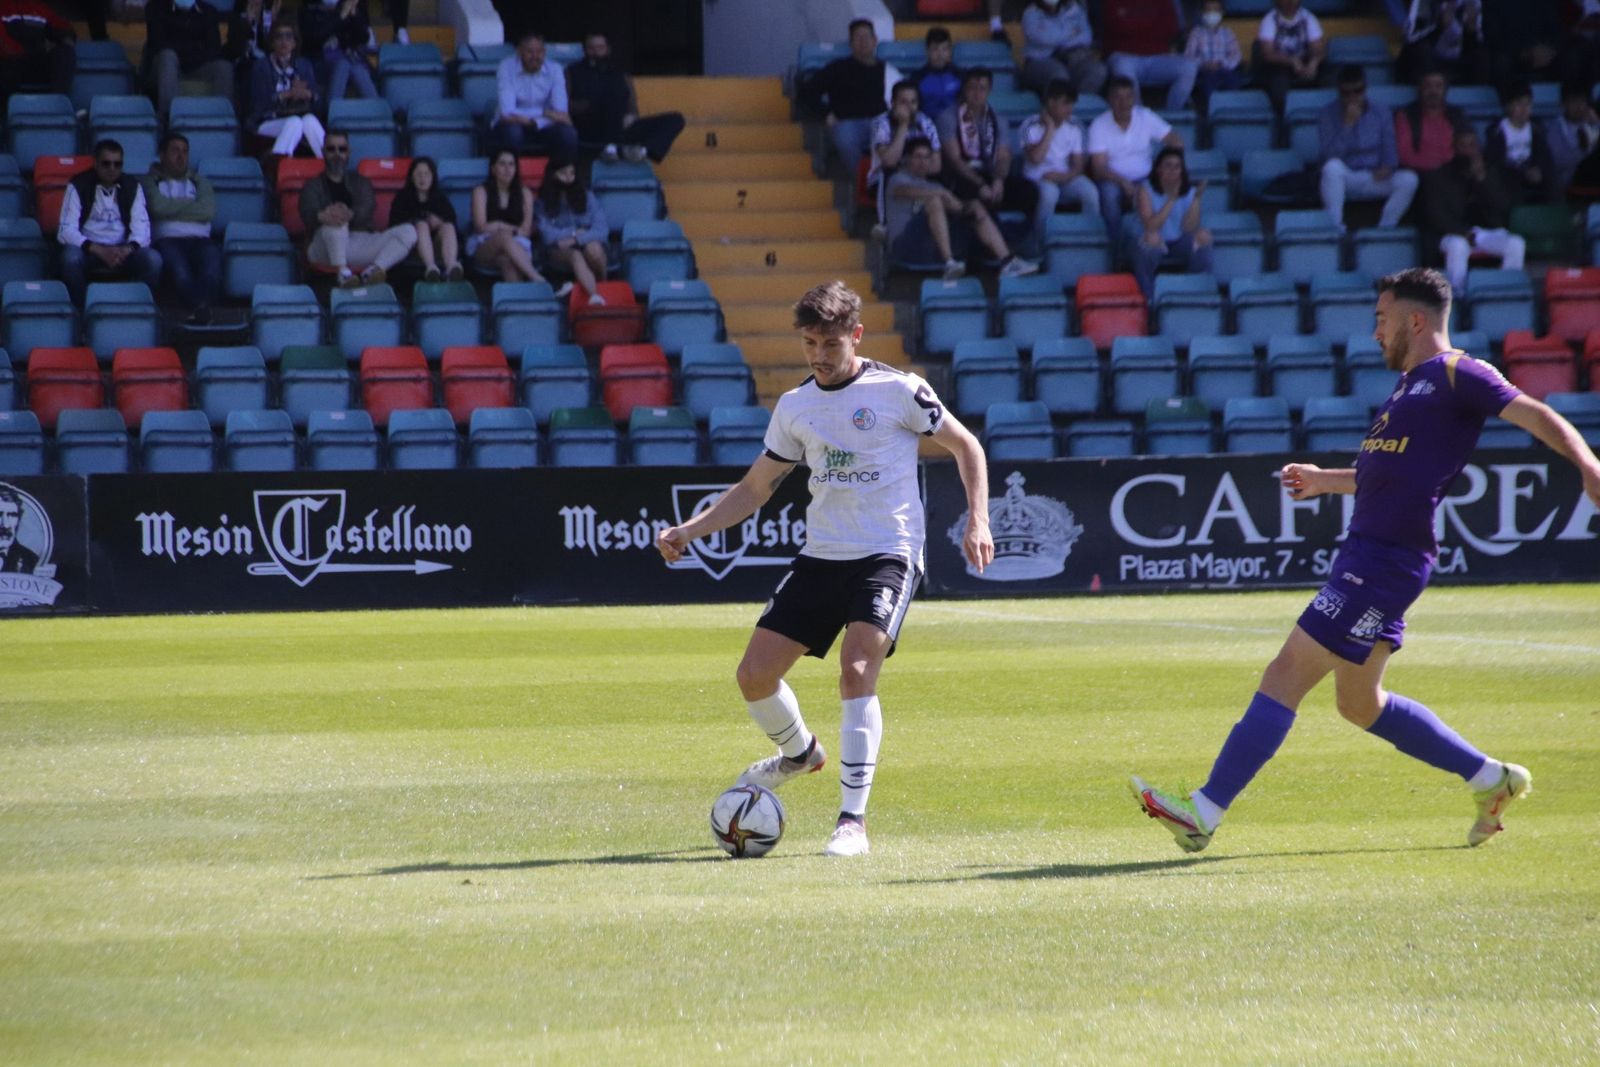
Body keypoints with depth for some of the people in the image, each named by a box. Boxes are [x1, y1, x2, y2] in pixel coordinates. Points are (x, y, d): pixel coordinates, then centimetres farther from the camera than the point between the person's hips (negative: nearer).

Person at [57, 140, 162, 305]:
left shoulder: (132, 187, 7)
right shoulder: (78, 186, -2)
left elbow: (141, 227, -1)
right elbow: (66, 231, -11)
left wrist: (128, 249, -25)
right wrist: (99, 251, -25)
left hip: (123, 253, 2)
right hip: (89, 250, -2)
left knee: (153, 259, -27)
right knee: (71, 257, -35)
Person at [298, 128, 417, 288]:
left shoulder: (360, 183, 23)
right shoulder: (312, 187, 17)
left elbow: (365, 210, 0)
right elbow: (308, 215, -6)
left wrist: (349, 214, -26)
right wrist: (322, 216, -32)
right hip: (326, 249, -3)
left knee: (409, 231, -18)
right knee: (335, 220, -34)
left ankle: (372, 272, -42)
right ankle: (343, 273, -48)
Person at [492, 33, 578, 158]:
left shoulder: (554, 69, -4)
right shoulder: (506, 67, -13)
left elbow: (560, 113, -13)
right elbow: (507, 112, -21)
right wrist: (544, 113, -21)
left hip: (543, 127, 2)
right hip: (516, 126, -2)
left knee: (568, 134, -28)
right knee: (511, 132, -37)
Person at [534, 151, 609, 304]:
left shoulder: (588, 198, 12)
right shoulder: (541, 203, 8)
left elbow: (601, 231, -1)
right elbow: (548, 235, -5)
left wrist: (575, 239, -15)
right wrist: (577, 232, -2)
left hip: (583, 246, 2)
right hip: (559, 253, -2)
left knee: (593, 247, -36)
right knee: (575, 256, -38)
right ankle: (594, 297, -63)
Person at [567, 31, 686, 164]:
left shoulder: (622, 77, 28)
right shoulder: (573, 72, 21)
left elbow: (633, 110, 17)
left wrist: (630, 117, -7)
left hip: (622, 130, 4)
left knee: (675, 119, -14)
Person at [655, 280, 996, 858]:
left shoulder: (896, 391, -5)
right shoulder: (795, 407, 9)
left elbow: (966, 446, 4)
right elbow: (755, 487, 18)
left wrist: (977, 520, -9)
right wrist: (689, 530, 6)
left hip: (887, 554, -6)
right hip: (820, 556, 6)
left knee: (856, 670, -25)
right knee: (755, 674, 1)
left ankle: (853, 820, -20)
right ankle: (799, 752, 34)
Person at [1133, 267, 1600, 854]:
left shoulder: (1456, 374, -7)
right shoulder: (1413, 384, 21)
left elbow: (1539, 417, -14)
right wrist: (1325, 481, 33)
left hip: (1387, 559, -10)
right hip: (1365, 554, 10)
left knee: (1288, 673, -11)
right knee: (1361, 702, 17)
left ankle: (1204, 812, -10)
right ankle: (1493, 780, 25)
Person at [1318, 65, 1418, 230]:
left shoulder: (1381, 113, 5)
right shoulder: (1328, 115, -3)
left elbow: (1390, 153, 6)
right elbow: (1328, 156, -15)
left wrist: (1387, 167, -18)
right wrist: (1347, 124, -22)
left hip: (1374, 180, 3)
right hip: (1343, 181, -3)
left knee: (1409, 179, -25)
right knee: (1333, 166, -37)